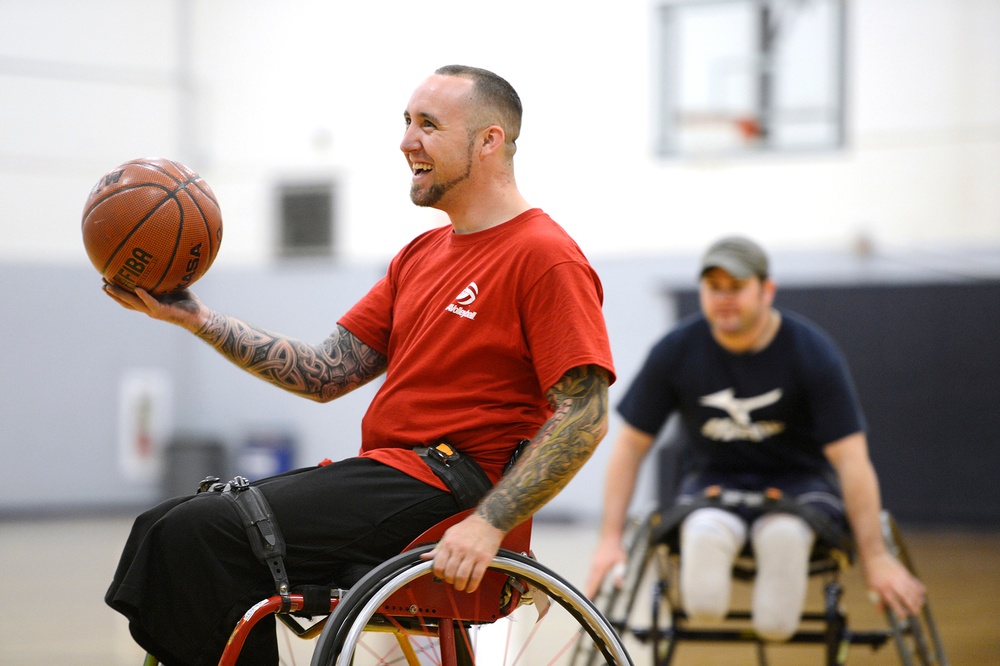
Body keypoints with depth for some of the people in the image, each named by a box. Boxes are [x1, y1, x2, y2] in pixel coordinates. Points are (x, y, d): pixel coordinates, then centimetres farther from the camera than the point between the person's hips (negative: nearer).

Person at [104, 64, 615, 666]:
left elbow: (586, 417, -16)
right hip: (377, 469, 9)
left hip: (437, 495, -9)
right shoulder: (420, 256, 20)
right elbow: (327, 374, 15)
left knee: (201, 533, -22)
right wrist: (194, 317, 7)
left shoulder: (546, 258, -8)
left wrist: (490, 523, -24)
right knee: (169, 529, 0)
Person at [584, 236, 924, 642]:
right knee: (705, 532, -36)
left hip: (799, 482, -2)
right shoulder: (675, 352, -7)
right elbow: (632, 445, 0)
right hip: (712, 482, 2)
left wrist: (875, 558, -19)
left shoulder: (813, 353, -13)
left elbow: (850, 458, -15)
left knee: (784, 532, -37)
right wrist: (610, 540, -6)